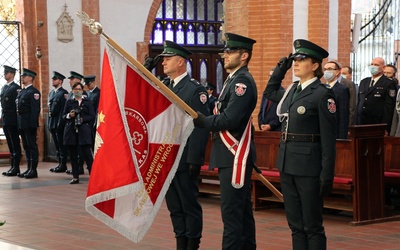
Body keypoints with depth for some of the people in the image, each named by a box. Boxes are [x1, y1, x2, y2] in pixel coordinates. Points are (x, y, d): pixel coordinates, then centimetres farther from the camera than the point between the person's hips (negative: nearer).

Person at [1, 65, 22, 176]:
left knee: (15, 145, -4)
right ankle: (13, 166, 16)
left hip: (12, 120, -8)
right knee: (10, 145, 11)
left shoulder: (16, 88, -9)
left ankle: (16, 168, -2)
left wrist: (16, 119, -17)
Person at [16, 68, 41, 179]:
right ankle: (29, 169, 17)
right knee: (26, 146, 12)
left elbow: (35, 109, -15)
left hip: (29, 123, -9)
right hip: (22, 123, 9)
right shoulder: (21, 91, 18)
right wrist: (19, 122, 12)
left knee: (32, 146, -5)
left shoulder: (33, 92, -9)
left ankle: (33, 170, -2)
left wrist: (33, 123, -20)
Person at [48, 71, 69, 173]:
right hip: (52, 122, 8)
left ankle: (63, 165, 0)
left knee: (62, 144, -4)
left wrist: (60, 123, -19)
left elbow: (64, 109, -14)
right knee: (57, 145, 11)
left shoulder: (64, 93, -9)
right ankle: (60, 163, 16)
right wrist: (49, 122, 15)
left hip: (59, 123, -8)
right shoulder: (51, 93, 17)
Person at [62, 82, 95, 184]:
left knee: (87, 153, -9)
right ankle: (75, 176, 10)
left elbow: (92, 116, 2)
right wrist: (69, 115, -8)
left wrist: (83, 119, -12)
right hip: (71, 131, 3)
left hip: (84, 131, -3)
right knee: (73, 154, 3)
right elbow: (63, 116, 12)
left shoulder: (87, 102, 8)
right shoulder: (69, 102, 14)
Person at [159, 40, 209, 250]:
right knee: (174, 206, 12)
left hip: (185, 160, -7)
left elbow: (200, 127, -15)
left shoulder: (195, 89, -9)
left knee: (190, 205, 0)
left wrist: (194, 161, -18)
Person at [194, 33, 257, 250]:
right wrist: (203, 119, 5)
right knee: (242, 209, 16)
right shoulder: (232, 79, 17)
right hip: (231, 154, 10)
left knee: (231, 211, -8)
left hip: (235, 156, -10)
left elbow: (229, 120, -22)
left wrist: (202, 121, -12)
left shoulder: (243, 81, -15)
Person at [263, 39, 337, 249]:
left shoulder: (323, 94, -11)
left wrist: (327, 175, -15)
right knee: (295, 224, 12)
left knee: (312, 226, 1)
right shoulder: (292, 90, 10)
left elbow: (328, 138, -12)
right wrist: (280, 69, 18)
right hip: (287, 163, 7)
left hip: (308, 166, -7)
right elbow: (269, 92, 32)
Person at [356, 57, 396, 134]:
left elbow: (389, 108, -9)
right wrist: (356, 124, 12)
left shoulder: (389, 84, -3)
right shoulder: (363, 82, 17)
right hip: (362, 124, 5)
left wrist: (386, 129, -15)